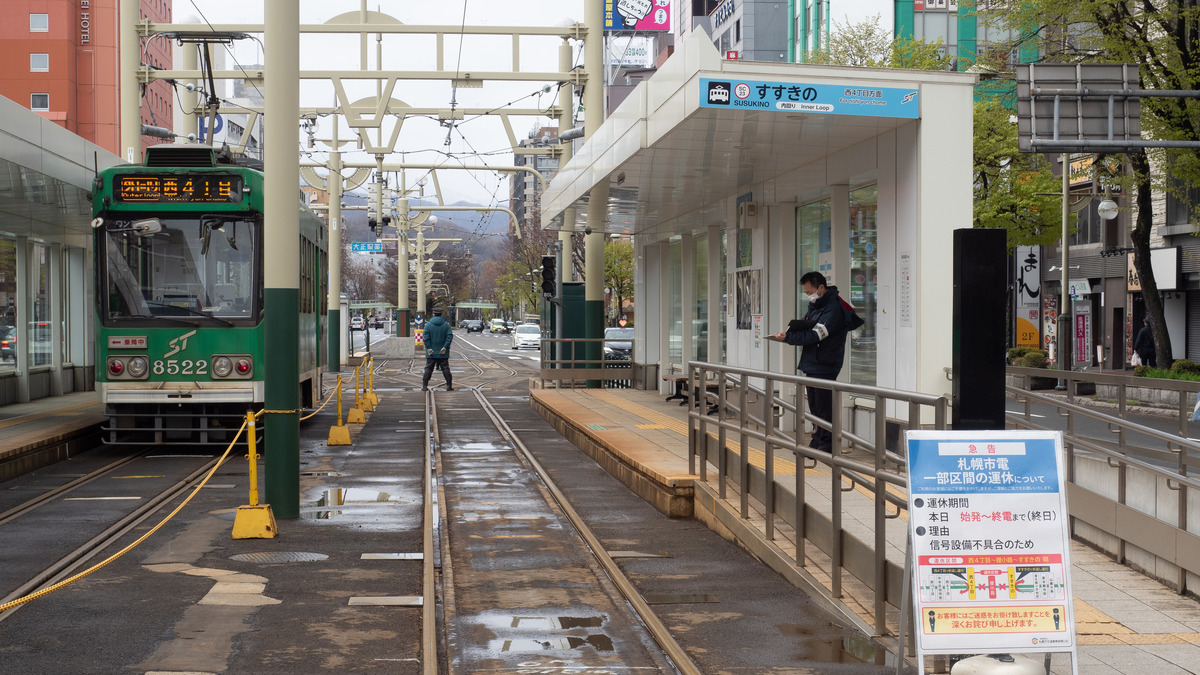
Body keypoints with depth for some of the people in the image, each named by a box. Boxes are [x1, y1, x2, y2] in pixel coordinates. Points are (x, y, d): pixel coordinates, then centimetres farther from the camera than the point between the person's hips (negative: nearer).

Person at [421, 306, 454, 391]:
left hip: (431, 353, 0)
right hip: (443, 353, 1)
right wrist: (445, 347, -12)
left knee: (428, 369, 4)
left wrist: (428, 348, -10)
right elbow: (450, 336, -10)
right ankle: (449, 386, 4)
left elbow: (426, 337, -12)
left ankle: (424, 386, 1)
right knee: (445, 369, 6)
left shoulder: (428, 324, -3)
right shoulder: (446, 325, 0)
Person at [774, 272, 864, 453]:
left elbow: (816, 334, -20)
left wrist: (787, 337, -18)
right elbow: (806, 326, 11)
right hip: (811, 365, 9)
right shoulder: (815, 304, 16)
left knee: (824, 409, -6)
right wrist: (793, 327, -13)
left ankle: (826, 445, -1)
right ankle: (817, 443, 20)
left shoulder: (834, 308, -15)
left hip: (824, 367, -9)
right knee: (814, 407, 13)